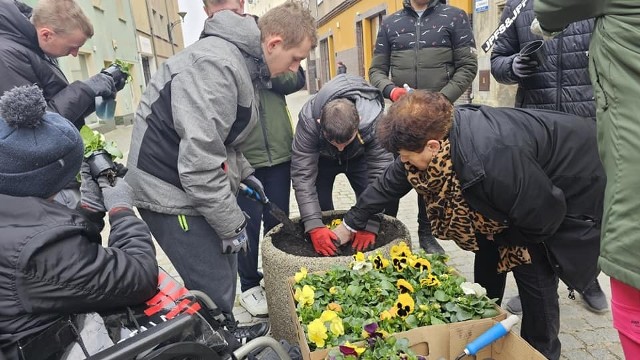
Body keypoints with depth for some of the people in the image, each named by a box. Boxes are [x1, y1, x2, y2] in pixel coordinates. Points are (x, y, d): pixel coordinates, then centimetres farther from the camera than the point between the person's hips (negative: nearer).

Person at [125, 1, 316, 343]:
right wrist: (232, 224, -19)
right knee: (214, 289, -4)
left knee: (224, 271, 18)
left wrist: (243, 172, 15)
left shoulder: (238, 59, 11)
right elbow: (199, 159, -27)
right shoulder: (216, 65, -23)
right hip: (172, 190, -10)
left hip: (197, 184, 10)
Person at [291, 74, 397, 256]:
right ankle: (324, 257, 11)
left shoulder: (375, 120, -39)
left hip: (360, 157, 1)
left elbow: (380, 173, -36)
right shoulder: (308, 120, -39)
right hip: (321, 158, 0)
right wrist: (314, 226, -45)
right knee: (319, 207, -12)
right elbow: (302, 175, -38)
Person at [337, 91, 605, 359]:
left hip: (569, 186, -7)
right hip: (528, 181, 7)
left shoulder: (493, 159, -43)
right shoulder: (439, 130, -19)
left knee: (532, 266, -11)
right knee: (489, 247, 9)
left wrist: (507, 239, -8)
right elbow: (391, 181, -6)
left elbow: (543, 217, -28)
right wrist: (351, 224, 2)